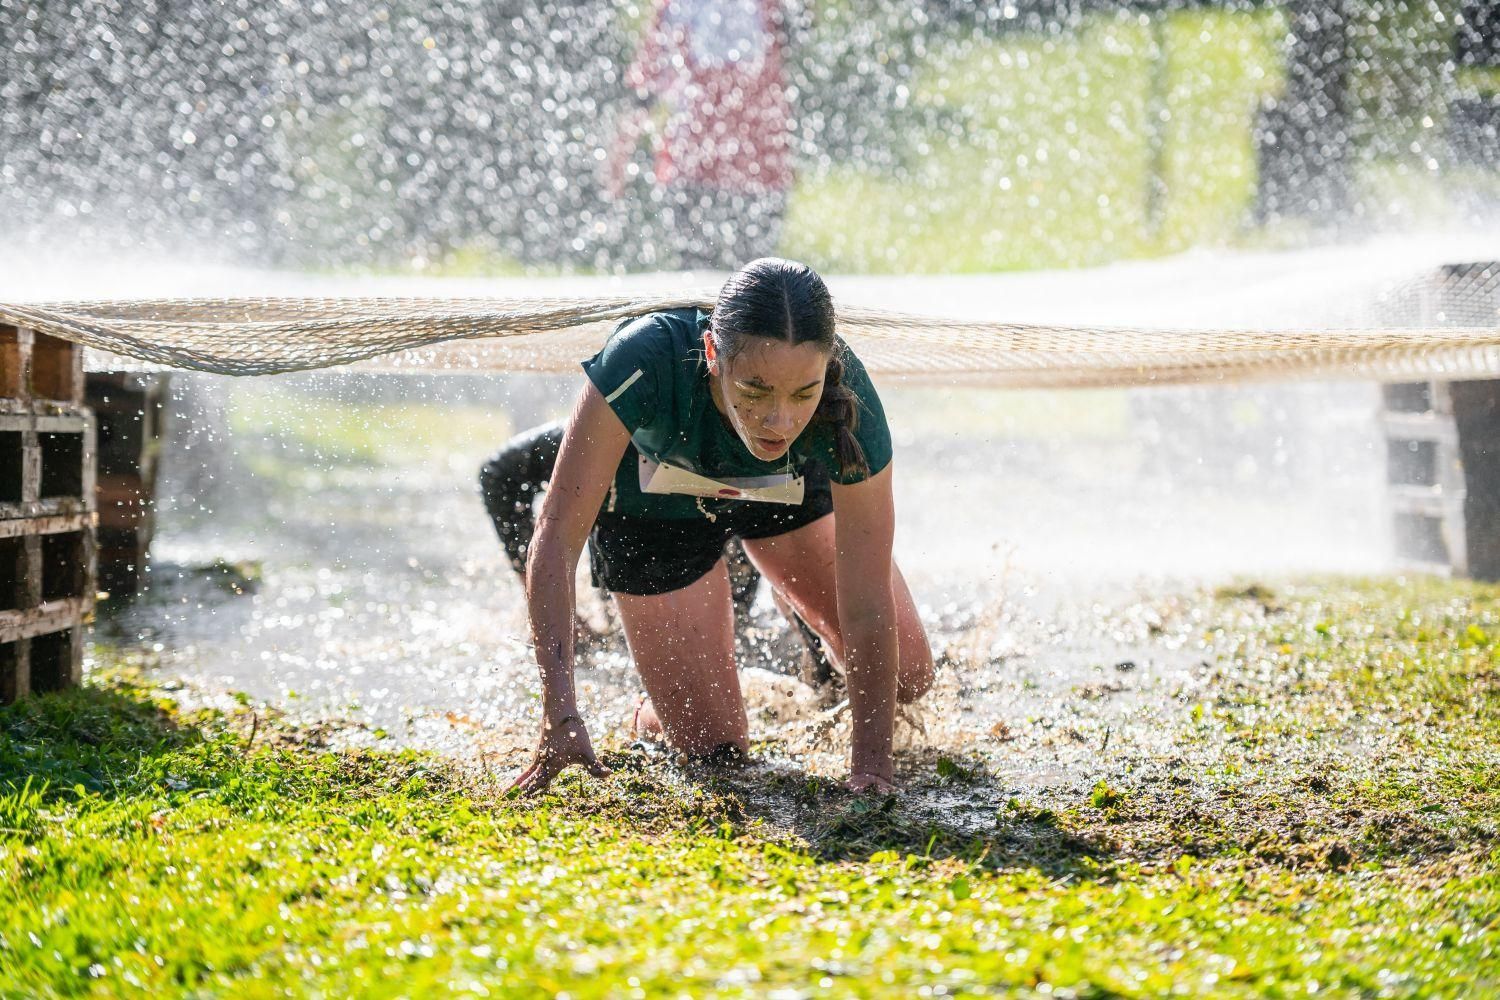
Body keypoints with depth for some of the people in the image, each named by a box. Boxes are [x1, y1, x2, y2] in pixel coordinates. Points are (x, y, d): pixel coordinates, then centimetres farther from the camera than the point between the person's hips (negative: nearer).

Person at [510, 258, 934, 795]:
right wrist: (561, 715, -48)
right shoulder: (645, 360, -45)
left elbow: (869, 608, -31)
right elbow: (555, 539, -40)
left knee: (908, 677, 6)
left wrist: (871, 764, -33)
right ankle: (659, 708, 32)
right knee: (713, 744, -3)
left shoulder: (849, 405, -39)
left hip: (789, 488, 2)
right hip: (653, 504, -2)